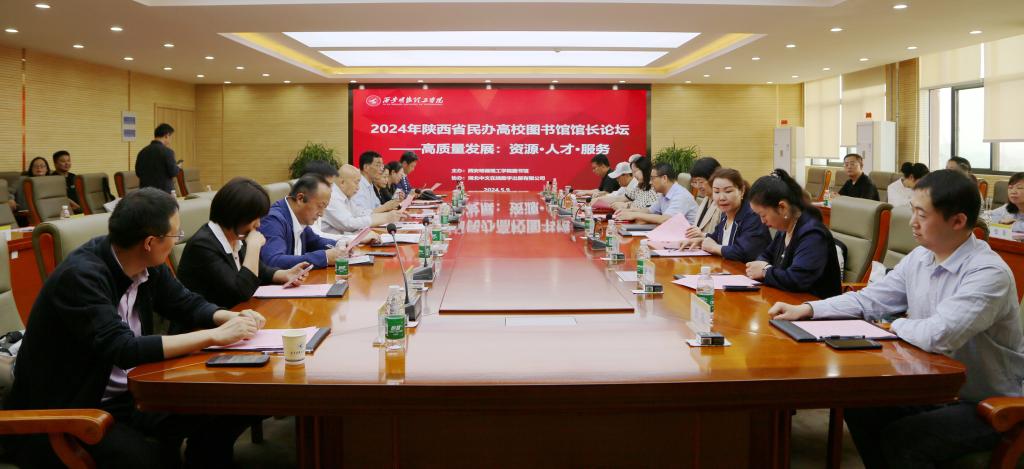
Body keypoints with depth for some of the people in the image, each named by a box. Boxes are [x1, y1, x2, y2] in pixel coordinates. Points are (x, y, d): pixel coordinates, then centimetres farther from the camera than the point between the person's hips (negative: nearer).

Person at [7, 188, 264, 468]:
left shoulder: (147, 265, -3)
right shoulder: (80, 276, -25)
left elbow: (186, 303, 12)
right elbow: (124, 350, -33)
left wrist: (231, 318, -9)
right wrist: (215, 336, -29)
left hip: (126, 395, 7)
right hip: (66, 411, -7)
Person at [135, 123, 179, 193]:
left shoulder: (142, 152, 6)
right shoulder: (167, 151, -11)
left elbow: (138, 172, 11)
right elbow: (173, 172, -12)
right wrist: (177, 167, 9)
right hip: (164, 191, -5)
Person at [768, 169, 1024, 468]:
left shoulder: (989, 274, -25)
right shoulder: (920, 257, -1)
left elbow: (937, 336, -36)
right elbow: (869, 299, 8)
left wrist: (895, 326, -14)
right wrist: (807, 309, -4)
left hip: (985, 406, -7)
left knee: (899, 440, -23)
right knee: (858, 407, -1)